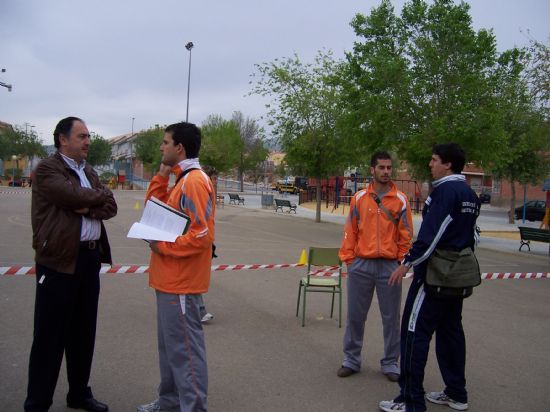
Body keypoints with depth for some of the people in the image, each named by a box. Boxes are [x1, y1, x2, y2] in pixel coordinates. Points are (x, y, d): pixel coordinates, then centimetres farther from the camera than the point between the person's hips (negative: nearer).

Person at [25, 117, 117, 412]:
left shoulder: (89, 172, 16)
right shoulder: (47, 169, -7)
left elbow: (110, 207, 6)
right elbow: (77, 196, -20)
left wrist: (88, 207, -12)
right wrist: (100, 195, -1)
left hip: (90, 258, 7)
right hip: (59, 260, -7)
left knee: (83, 332, 15)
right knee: (50, 336, 1)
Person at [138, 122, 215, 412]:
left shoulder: (194, 181, -18)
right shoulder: (182, 180, 13)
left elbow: (202, 235, -25)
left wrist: (163, 247, -16)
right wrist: (162, 175, 7)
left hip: (180, 281, -10)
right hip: (170, 278, 10)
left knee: (185, 348, -2)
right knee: (170, 343, 20)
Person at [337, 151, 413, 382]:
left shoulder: (401, 200, 2)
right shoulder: (359, 198, 4)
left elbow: (405, 235, 4)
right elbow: (350, 231, 6)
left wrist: (401, 261, -1)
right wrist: (348, 258, 2)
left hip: (389, 266, -1)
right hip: (361, 265, 1)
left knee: (391, 318, 7)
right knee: (355, 316, 8)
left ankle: (390, 363, 22)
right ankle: (351, 360, 22)